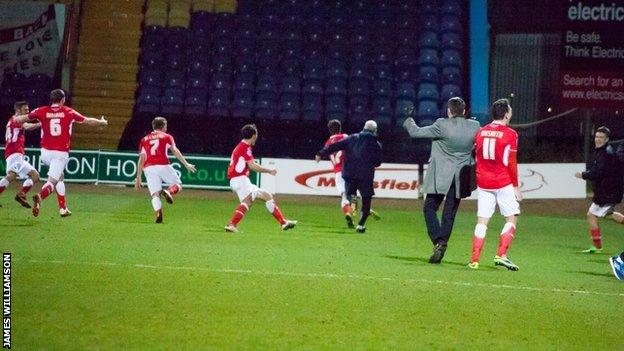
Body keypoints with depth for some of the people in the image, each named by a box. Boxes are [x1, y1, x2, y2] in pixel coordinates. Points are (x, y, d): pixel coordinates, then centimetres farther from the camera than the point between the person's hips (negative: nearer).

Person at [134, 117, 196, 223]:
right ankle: (168, 191, -22)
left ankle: (158, 213, -24)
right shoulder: (166, 137, 15)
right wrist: (186, 164, -4)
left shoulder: (145, 139, 22)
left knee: (155, 194, 1)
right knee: (178, 185, 12)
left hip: (148, 168, 3)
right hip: (163, 166, -2)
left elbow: (141, 159, 16)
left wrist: (138, 177, 16)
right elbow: (175, 151, -1)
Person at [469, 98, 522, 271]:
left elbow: (476, 158, 12)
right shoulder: (510, 134, -7)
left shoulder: (480, 132, 7)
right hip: (503, 183, -5)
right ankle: (501, 255, -5)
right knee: (511, 219, 7)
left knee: (482, 222, 7)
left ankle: (474, 261, 2)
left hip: (483, 183, 5)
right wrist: (516, 187, -1)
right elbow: (511, 163, -8)